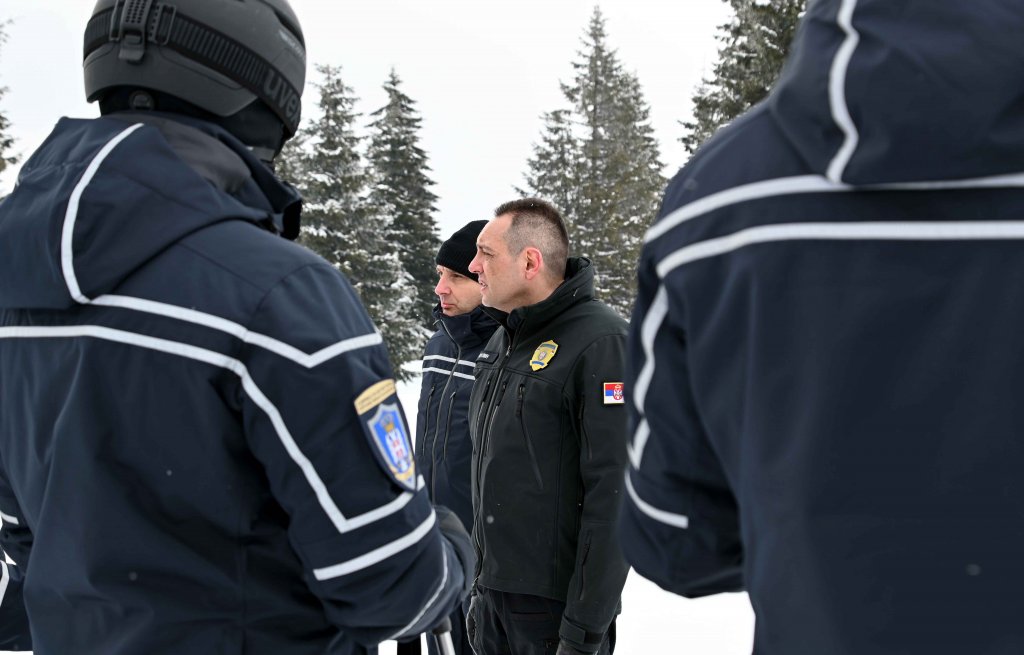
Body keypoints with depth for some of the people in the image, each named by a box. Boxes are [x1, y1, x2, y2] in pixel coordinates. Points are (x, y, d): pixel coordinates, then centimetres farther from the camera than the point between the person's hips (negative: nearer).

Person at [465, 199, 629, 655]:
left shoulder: (600, 342, -15)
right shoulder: (502, 342, 10)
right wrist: (481, 586, 16)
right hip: (493, 599, 7)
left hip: (556, 606, -7)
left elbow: (612, 495, -19)